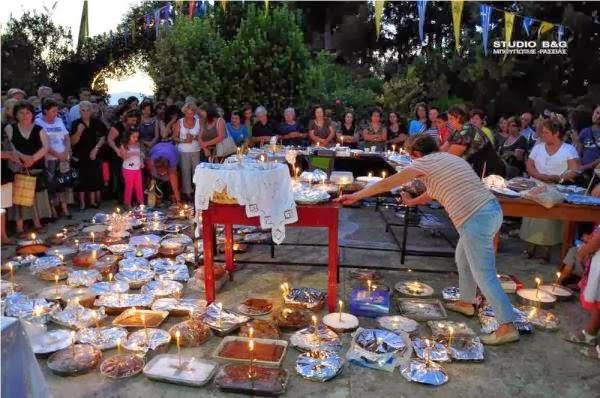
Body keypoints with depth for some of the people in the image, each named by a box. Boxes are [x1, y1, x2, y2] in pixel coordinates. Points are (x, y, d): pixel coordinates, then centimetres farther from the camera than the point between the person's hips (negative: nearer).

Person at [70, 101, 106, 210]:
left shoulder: (96, 122, 0)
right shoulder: (76, 124, -4)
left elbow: (103, 137, 7)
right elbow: (72, 142, -6)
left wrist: (96, 148, -4)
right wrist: (78, 132, -22)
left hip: (94, 155, 1)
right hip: (80, 156, -1)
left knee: (94, 177, 2)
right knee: (82, 178, 2)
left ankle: (93, 201, 14)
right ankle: (82, 202, 11)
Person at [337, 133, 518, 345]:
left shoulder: (424, 162, -1)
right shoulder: (449, 158, 22)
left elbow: (386, 184, -1)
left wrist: (355, 196, 6)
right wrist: (412, 202, 49)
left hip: (475, 220, -9)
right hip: (492, 209, 9)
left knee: (484, 276, -1)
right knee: (462, 258, 26)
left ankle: (507, 327, 3)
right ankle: (466, 302, 40)